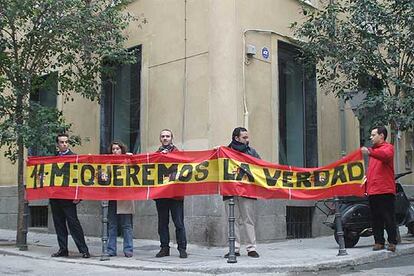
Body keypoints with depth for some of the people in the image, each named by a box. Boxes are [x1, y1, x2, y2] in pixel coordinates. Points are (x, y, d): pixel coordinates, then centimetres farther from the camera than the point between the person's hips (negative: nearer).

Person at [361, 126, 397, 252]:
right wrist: (367, 185, 14)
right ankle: (379, 242, 14)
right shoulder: (373, 149, 21)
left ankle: (392, 242, 6)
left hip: (385, 190, -7)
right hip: (372, 191, 8)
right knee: (376, 219, 9)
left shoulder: (388, 147, -2)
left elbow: (386, 155, -28)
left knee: (389, 218, -1)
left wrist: (370, 152, -44)